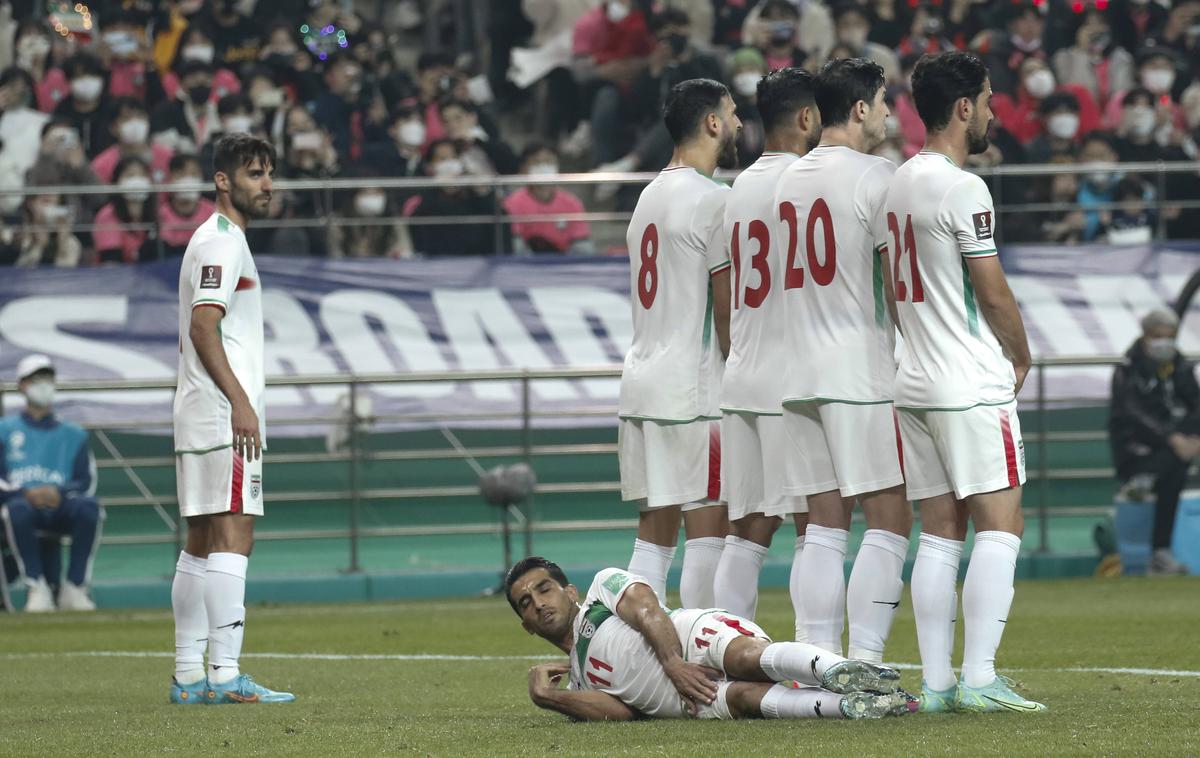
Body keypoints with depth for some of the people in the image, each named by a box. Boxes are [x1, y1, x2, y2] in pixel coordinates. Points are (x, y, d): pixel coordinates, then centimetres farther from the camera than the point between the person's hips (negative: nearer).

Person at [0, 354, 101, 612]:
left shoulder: (73, 435, 24)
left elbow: (86, 483, 12)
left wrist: (59, 492, -11)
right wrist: (26, 493, -15)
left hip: (61, 506, 2)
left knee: (89, 506, -33)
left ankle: (74, 588, -28)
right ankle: (37, 588, -32)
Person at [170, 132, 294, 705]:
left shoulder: (219, 241, 21)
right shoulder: (221, 242, -10)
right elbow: (202, 326, -19)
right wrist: (240, 401, -24)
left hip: (204, 417, 11)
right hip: (222, 415, -11)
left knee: (202, 543, 10)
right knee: (231, 536, -14)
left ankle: (189, 677, 11)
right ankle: (225, 674, -19)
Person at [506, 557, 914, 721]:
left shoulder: (605, 585, 23)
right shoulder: (576, 681, 33)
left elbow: (647, 610, 3)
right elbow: (618, 711, 13)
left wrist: (673, 663, -17)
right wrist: (547, 697, -1)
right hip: (685, 700, 2)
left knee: (748, 657, -39)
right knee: (743, 696, -34)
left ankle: (839, 672, -63)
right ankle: (852, 706, -56)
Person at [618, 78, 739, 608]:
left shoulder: (650, 196, 17)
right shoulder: (714, 201, -10)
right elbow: (728, 311, -12)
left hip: (642, 383, 9)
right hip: (694, 388, -9)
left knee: (653, 535, 8)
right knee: (708, 532, -6)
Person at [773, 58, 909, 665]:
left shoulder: (789, 179, 14)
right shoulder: (874, 176, -8)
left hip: (798, 375, 7)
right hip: (862, 373, -7)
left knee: (824, 525, 8)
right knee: (889, 524, -5)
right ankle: (863, 667, -12)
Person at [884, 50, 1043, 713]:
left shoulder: (897, 185, 12)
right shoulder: (962, 189, -14)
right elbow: (993, 293, -11)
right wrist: (1021, 357, 6)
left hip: (915, 382, 8)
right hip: (973, 385, -8)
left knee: (939, 533, 7)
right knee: (999, 526, -7)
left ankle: (936, 683, 4)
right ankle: (978, 678, -14)